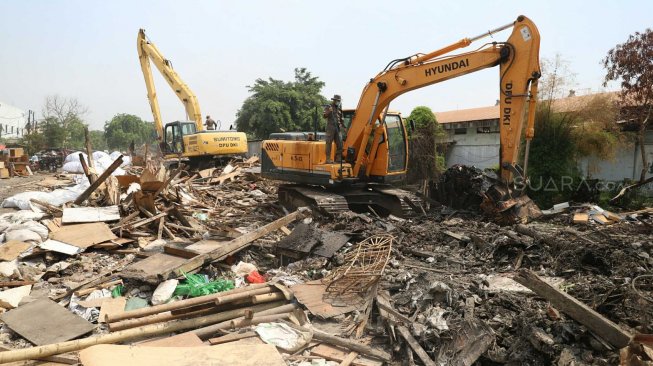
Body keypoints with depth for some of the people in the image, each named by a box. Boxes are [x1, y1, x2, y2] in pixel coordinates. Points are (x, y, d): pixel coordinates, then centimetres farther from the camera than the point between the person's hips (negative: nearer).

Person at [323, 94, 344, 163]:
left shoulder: (339, 109, 18)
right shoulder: (328, 107, 1)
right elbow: (324, 115, -12)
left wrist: (341, 124, 15)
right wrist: (329, 112, -30)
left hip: (337, 128, 7)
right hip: (330, 127, -6)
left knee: (339, 144, 6)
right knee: (329, 144, -7)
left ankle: (338, 158, 13)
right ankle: (328, 159, -6)